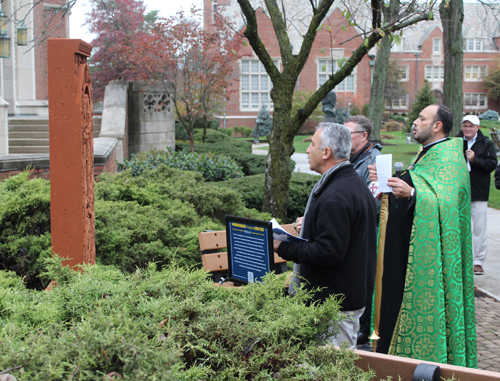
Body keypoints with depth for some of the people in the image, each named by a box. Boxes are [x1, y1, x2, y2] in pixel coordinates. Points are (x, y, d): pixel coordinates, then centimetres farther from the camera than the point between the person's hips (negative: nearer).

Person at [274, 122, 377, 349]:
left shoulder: (334, 198, -23)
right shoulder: (356, 184, 12)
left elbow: (328, 252, -25)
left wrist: (284, 248, -17)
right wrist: (308, 227, 16)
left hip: (335, 303, -11)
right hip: (354, 294, 11)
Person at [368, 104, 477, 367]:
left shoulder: (449, 157, -13)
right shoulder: (427, 154, 18)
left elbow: (445, 201, -27)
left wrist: (412, 193, -41)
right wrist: (387, 181, 9)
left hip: (426, 251, -10)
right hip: (407, 247, 10)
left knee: (421, 304, -5)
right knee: (398, 301, 12)